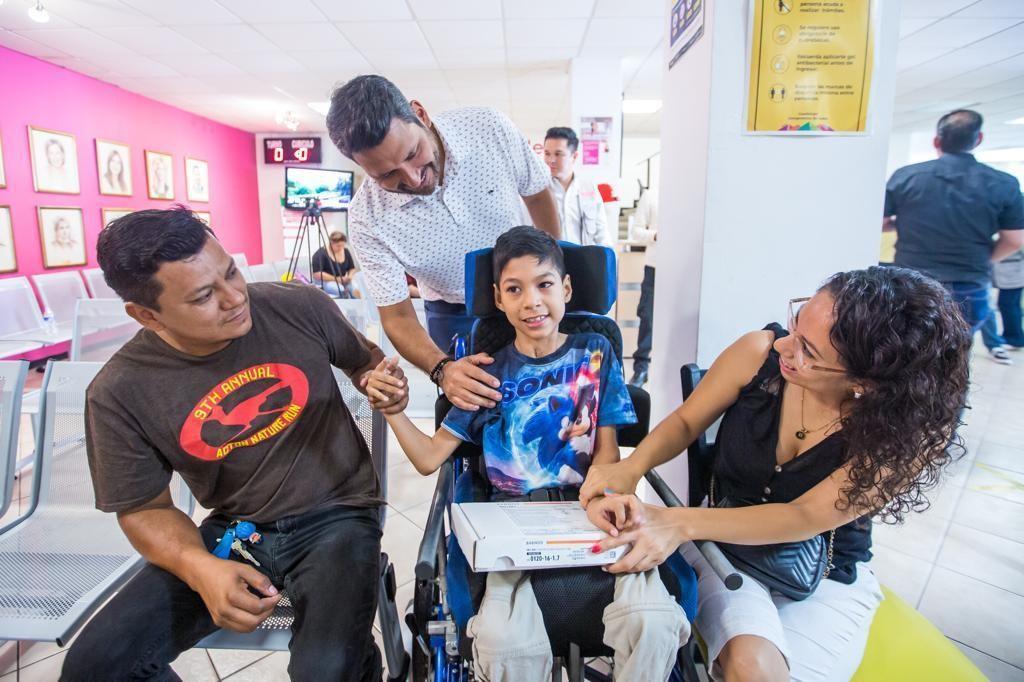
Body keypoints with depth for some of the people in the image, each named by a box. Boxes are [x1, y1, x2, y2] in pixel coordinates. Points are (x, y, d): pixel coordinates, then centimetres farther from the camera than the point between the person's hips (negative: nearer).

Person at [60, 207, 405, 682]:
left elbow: (364, 359, 9)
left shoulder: (300, 307, -12)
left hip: (334, 515, -2)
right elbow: (144, 509, 0)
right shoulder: (119, 393, -10)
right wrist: (200, 568, -20)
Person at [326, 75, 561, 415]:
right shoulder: (368, 217, -26)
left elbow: (538, 196, -5)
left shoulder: (490, 129, -25)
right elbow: (397, 316, -19)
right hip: (453, 317, -1)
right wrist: (443, 369, -39)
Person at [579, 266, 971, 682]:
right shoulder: (760, 352, -19)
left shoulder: (905, 434, -22)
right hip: (723, 543, 0)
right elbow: (685, 422, -7)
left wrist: (679, 524, -39)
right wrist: (631, 467, -28)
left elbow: (804, 518, -27)